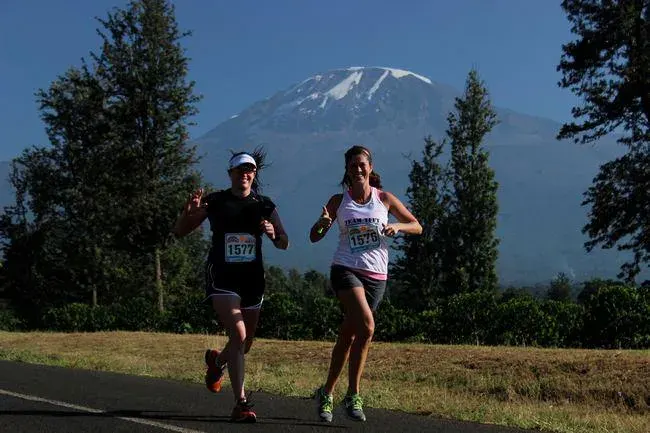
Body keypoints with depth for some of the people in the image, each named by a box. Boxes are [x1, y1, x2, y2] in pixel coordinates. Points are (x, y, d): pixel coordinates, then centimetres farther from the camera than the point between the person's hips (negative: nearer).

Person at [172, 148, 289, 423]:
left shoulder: (265, 206, 4)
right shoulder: (214, 202, -2)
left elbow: (284, 244, 6)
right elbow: (179, 232, 1)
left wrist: (273, 234, -16)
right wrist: (189, 212, -19)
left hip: (252, 279, 4)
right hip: (222, 278, -4)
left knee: (245, 345, 14)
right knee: (238, 334, -21)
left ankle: (217, 361, 49)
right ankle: (240, 403, -16)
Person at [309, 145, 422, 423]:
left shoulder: (384, 199, 8)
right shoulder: (338, 201, 6)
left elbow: (417, 227, 12)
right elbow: (314, 237, 8)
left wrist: (397, 226, -10)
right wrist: (323, 223, -15)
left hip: (376, 276, 2)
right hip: (346, 270, -2)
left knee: (348, 336, 5)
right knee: (366, 326, -24)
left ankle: (327, 392, 21)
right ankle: (352, 395, -13)